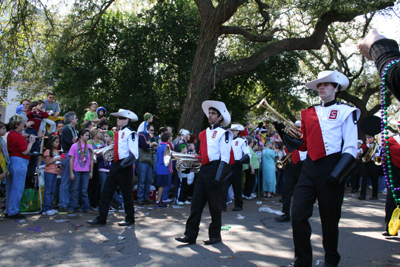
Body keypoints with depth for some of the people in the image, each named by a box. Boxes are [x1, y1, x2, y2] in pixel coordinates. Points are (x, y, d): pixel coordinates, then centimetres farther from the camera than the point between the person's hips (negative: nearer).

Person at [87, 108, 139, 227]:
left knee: (126, 194, 3)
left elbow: (134, 154, -19)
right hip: (115, 165, 8)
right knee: (106, 192, 6)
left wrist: (123, 164, -28)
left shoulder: (130, 134, -12)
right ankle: (101, 218, 13)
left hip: (124, 167, -8)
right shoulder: (117, 133, 15)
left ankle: (130, 219, 19)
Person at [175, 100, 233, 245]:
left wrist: (218, 178, -18)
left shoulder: (223, 133, -5)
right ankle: (191, 235, 12)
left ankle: (215, 235, 19)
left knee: (214, 205, 4)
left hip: (214, 170, -7)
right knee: (196, 203, 6)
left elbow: (225, 158, -12)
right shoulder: (203, 134, 16)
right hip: (203, 170, 7)